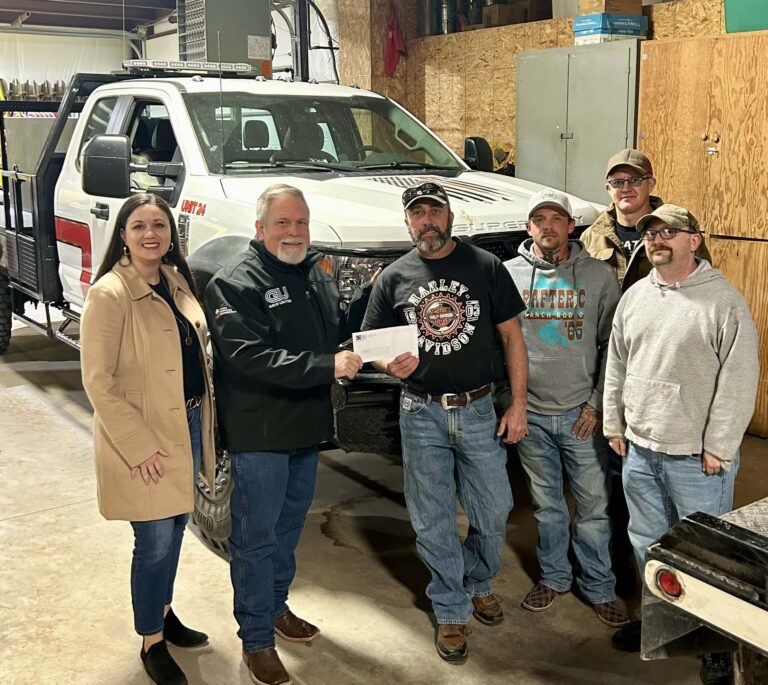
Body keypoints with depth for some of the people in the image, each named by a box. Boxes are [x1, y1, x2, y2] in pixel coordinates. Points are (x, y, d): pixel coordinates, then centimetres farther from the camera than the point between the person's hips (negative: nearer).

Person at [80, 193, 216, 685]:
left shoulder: (177, 280, 6)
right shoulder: (109, 293, -17)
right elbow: (98, 382, -17)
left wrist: (204, 419, 11)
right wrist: (139, 446, -19)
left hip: (188, 424, 7)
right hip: (142, 439, -7)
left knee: (176, 527, 19)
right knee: (156, 540, 1)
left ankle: (164, 613, 39)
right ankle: (152, 643, 20)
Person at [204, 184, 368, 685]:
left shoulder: (317, 275, 9)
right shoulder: (235, 283, -16)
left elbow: (339, 331, 19)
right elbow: (250, 357, -27)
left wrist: (371, 296, 6)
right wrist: (326, 366, -31)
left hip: (307, 427, 8)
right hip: (259, 434, -8)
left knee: (289, 526, 22)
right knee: (256, 538, 3)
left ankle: (276, 606, 41)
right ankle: (257, 640, 17)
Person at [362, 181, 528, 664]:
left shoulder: (485, 267, 0)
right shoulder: (394, 278, 3)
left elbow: (511, 336, 2)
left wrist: (518, 404, -3)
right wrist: (391, 365, -17)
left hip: (478, 409, 0)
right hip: (421, 414, 0)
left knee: (494, 511, 9)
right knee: (433, 522, 7)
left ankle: (479, 583, 37)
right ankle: (452, 611, 24)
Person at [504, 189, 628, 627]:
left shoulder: (599, 275, -3)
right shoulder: (509, 274, 0)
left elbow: (613, 345, -1)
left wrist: (597, 404, -6)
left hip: (582, 413, -1)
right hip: (531, 414, 1)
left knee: (594, 506, 7)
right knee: (547, 505, 15)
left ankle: (600, 587, 25)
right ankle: (555, 576, 34)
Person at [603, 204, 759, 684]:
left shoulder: (724, 301, -12)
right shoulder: (634, 297, 8)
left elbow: (739, 380, -14)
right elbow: (616, 365, 14)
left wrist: (718, 447, -15)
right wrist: (614, 425, 12)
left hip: (696, 457, -6)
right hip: (639, 450, 6)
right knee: (647, 542, 18)